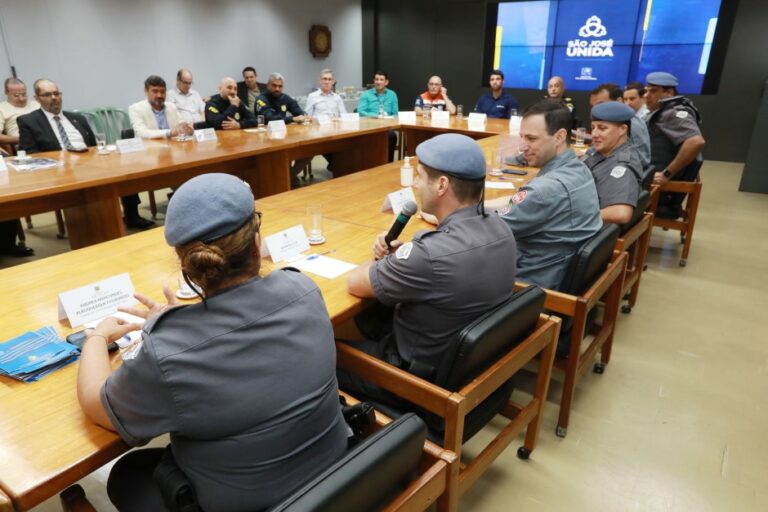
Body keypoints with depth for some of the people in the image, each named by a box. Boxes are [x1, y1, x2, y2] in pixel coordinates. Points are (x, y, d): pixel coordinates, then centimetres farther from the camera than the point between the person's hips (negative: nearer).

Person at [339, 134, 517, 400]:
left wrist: (384, 260, 1)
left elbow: (355, 284, -19)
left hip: (424, 376, -7)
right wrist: (400, 254, -6)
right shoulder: (499, 228, -9)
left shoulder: (432, 254, -35)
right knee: (371, 311, 24)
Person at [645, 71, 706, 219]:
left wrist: (667, 174, -25)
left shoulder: (674, 113, -12)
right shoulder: (661, 113, 18)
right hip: (654, 179, 9)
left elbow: (697, 142, -27)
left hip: (665, 185, -9)